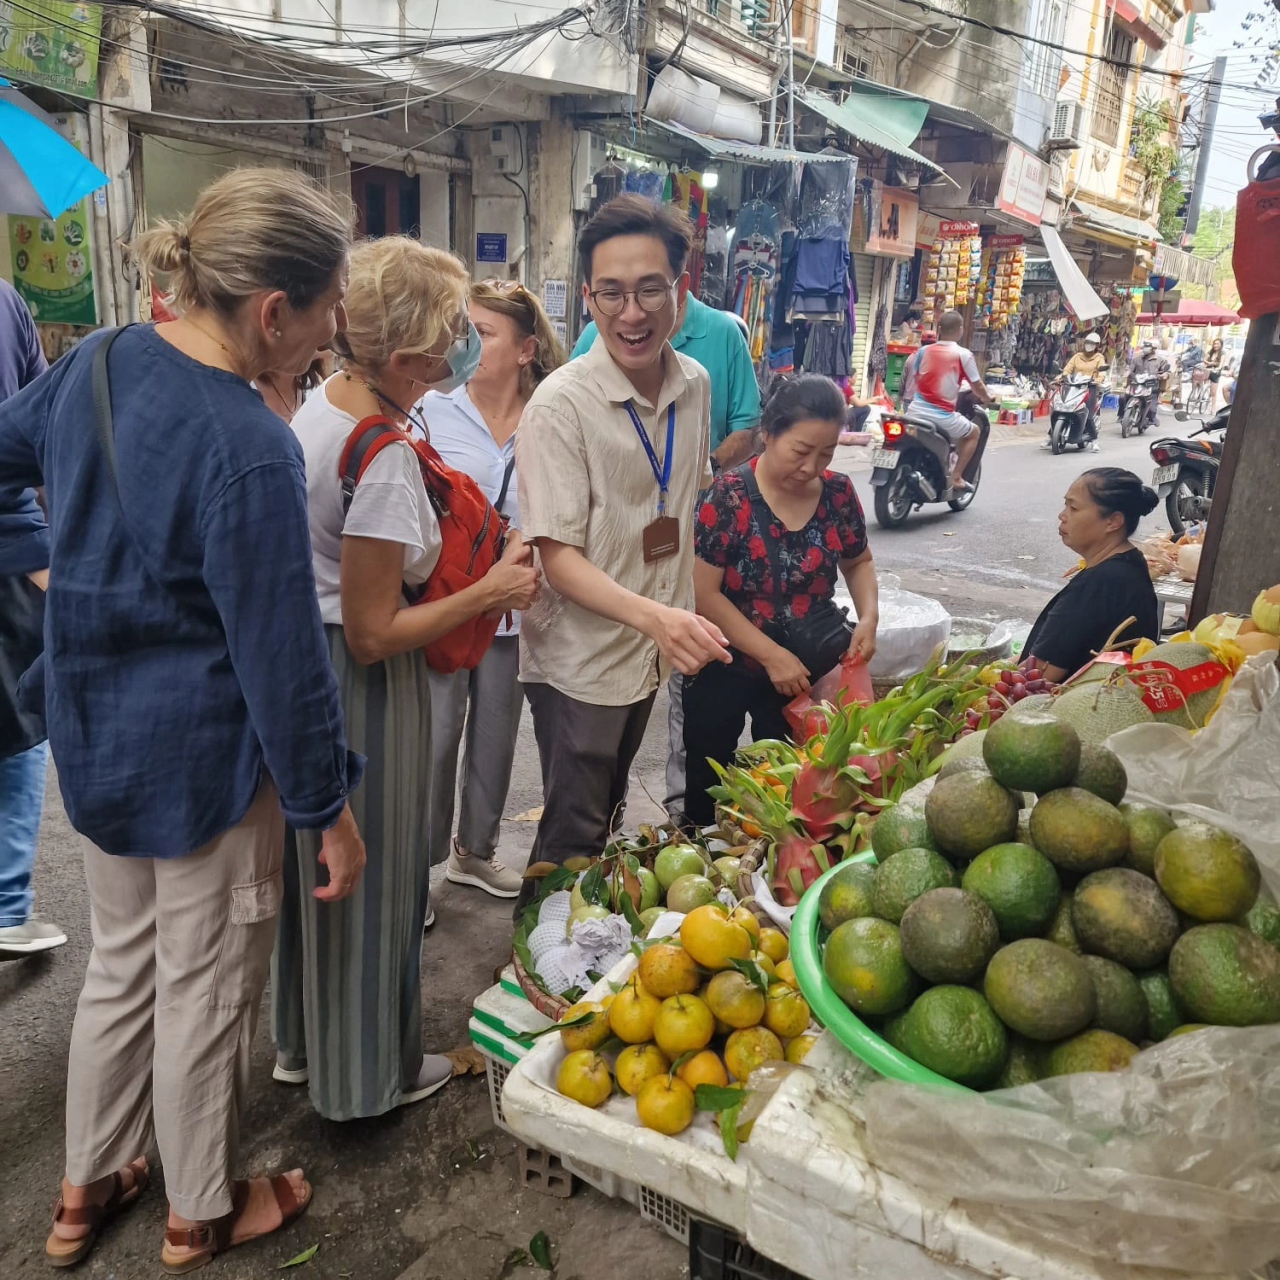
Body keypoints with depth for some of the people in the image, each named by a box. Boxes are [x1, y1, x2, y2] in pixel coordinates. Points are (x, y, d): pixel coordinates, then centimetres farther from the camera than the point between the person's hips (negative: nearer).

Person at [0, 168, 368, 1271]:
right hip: (203, 758, -8)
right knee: (203, 993, 14)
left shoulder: (98, 361, -3)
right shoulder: (249, 453, -27)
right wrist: (329, 809, -11)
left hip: (98, 735, 8)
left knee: (121, 962, 26)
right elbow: (282, 658, -22)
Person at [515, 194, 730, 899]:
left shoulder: (694, 384, -2)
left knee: (610, 813, 26)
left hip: (653, 649, 7)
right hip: (579, 658, -7)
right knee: (574, 834, 8)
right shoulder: (561, 404, -22)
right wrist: (652, 615, -39)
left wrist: (682, 621, 12)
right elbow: (556, 554, -23)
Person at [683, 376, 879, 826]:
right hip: (725, 669, -3)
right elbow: (704, 593, -18)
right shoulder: (729, 496, -18)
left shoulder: (838, 492, -5)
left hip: (806, 669, 3)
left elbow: (858, 561, 12)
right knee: (708, 784, 12)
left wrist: (869, 616, -7)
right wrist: (771, 655, -21)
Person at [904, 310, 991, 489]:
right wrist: (987, 398, 23)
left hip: (916, 410, 4)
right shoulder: (963, 354, -5)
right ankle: (956, 478, 12)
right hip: (942, 414, -4)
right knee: (973, 432, 21)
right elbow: (976, 386, 2)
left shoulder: (924, 351, 6)